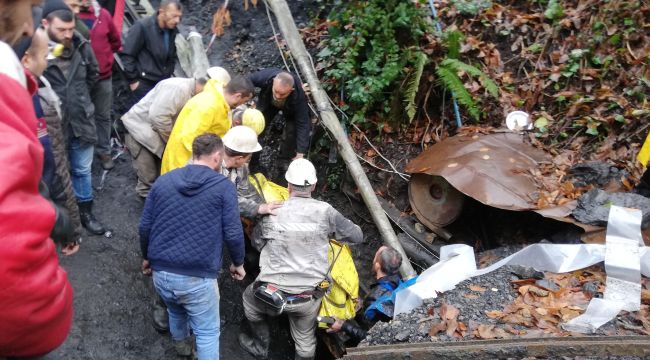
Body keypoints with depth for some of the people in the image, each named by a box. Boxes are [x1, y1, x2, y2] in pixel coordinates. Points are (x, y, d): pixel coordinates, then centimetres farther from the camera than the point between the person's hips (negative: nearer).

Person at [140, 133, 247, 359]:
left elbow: (145, 227, 8)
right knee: (208, 333, 11)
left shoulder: (163, 181, 6)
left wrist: (147, 257, 25)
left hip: (161, 273, 6)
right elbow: (233, 234, -9)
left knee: (175, 311, 34)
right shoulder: (224, 186, -7)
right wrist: (238, 263, 9)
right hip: (198, 278, -6)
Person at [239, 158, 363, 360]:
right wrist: (332, 231, 20)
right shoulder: (325, 212, -9)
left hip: (272, 295, 0)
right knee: (305, 340, 26)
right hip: (309, 298, 1)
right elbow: (357, 236, 2)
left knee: (249, 297, 34)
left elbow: (256, 242, 8)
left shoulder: (272, 213, -7)